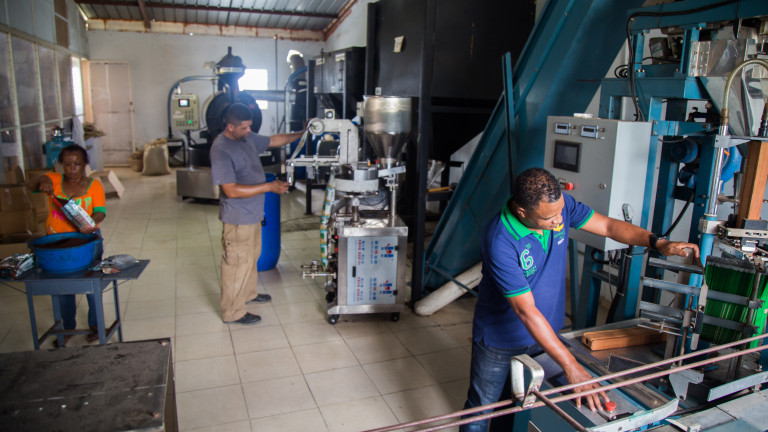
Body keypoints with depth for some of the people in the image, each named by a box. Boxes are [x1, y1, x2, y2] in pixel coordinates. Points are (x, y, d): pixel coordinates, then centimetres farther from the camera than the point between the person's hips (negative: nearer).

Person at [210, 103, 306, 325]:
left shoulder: (248, 138, 3)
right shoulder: (221, 150, -24)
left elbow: (274, 140, 19)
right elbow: (231, 190, -28)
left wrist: (302, 134, 13)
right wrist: (270, 187, -28)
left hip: (253, 214, 9)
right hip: (238, 217, -9)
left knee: (252, 256, 25)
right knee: (237, 263, 2)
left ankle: (249, 293, 45)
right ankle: (233, 312, 17)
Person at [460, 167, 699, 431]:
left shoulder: (558, 204, -15)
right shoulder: (499, 242, -34)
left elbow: (607, 226, -4)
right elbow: (526, 311, -33)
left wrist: (657, 243, -20)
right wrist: (571, 367, -32)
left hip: (544, 333, 5)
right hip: (501, 338, -5)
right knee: (481, 408, 13)